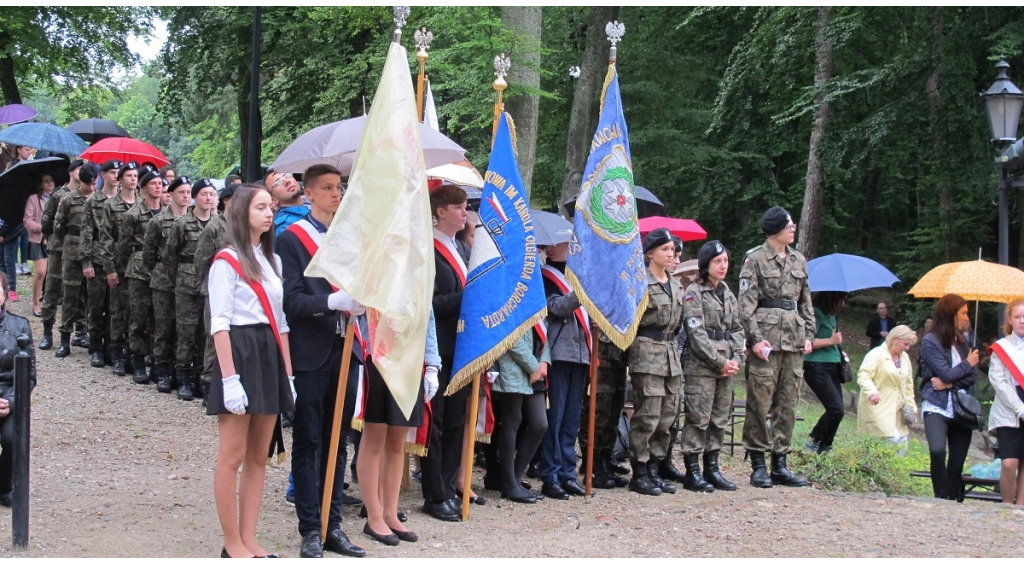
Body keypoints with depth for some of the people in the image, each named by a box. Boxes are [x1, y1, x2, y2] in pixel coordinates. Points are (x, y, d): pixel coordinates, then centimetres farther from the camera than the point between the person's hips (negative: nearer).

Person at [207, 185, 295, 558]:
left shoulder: (272, 261, 16)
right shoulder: (227, 261, -6)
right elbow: (219, 324, -11)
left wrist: (288, 373, 11)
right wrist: (229, 379, -18)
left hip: (270, 356, 8)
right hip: (240, 354, -8)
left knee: (259, 456, 9)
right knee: (233, 456, -2)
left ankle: (249, 540, 15)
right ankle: (232, 544, 6)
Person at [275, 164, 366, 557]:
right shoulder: (291, 239, -5)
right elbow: (291, 299, -12)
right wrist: (332, 302, -26)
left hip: (345, 350, 5)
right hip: (310, 354, -5)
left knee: (337, 442, 11)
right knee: (307, 443, 3)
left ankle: (333, 527, 19)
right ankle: (311, 530, 9)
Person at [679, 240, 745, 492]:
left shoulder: (727, 293, 16)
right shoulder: (694, 292, -5)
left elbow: (737, 329, 15)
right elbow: (696, 332, -12)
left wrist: (736, 359, -1)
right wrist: (719, 362, -13)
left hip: (726, 366, 7)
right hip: (701, 365, -7)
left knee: (720, 418, 9)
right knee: (698, 418, -6)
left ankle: (712, 468, 16)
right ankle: (692, 471, -2)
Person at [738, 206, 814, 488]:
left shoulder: (798, 260, 15)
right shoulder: (756, 259, -3)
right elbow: (746, 303, -7)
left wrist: (808, 334, 10)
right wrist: (756, 338, -15)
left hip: (794, 338, 6)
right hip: (767, 336, -6)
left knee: (788, 404, 7)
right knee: (760, 403, -4)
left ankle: (780, 464, 13)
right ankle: (758, 465, 2)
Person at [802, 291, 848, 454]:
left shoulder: (830, 314, 14)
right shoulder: (816, 313, -13)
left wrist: (839, 352, 14)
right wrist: (831, 341, -15)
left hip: (832, 366, 9)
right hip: (817, 366, -9)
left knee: (837, 410, 3)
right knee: (836, 409, -14)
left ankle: (824, 447, 10)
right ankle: (813, 441, 0)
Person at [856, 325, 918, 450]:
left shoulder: (905, 357, 13)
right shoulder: (877, 354, -12)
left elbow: (908, 383, 23)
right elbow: (863, 376, -21)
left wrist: (911, 405, 18)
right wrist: (872, 391, -39)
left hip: (896, 409, 8)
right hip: (877, 407, -8)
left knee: (902, 442, 3)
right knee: (892, 440, -19)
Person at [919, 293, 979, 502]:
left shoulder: (961, 342, 12)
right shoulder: (930, 342, -6)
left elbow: (972, 377, 7)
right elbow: (946, 373, -13)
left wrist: (949, 383, -10)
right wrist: (967, 364, 3)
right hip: (937, 407, -6)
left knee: (957, 465, 4)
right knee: (937, 451, -28)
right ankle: (942, 499, -16)